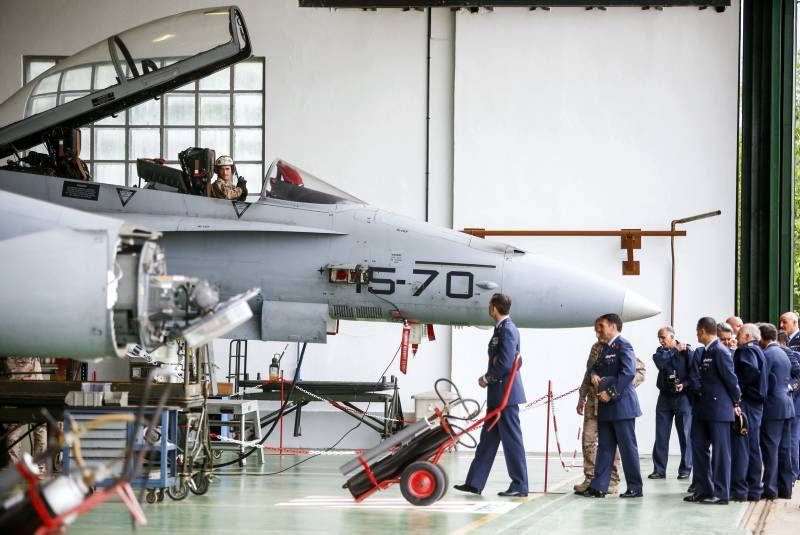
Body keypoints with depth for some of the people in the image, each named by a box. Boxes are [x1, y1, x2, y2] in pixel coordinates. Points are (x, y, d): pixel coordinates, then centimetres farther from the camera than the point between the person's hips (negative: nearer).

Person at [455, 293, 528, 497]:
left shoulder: (507, 330, -16)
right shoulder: (503, 328, 15)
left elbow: (506, 363, -23)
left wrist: (487, 378, -11)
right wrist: (489, 378, 11)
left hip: (506, 392, -10)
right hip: (498, 395, 10)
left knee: (512, 440, -5)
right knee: (488, 438, 12)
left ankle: (520, 486, 0)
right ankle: (475, 482, 16)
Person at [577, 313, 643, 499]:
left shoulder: (623, 345, -10)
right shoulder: (606, 348, 18)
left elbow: (628, 372, -19)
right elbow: (596, 367, 24)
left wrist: (611, 393, -19)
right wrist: (594, 374, 0)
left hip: (621, 404, -9)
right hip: (606, 406, 9)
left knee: (628, 447, -3)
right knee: (604, 447, 8)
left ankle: (635, 488, 3)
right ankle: (598, 486, 9)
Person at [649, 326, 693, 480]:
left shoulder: (686, 350, -4)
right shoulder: (661, 351, 9)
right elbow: (659, 362, -13)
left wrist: (684, 385, -21)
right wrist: (675, 350, -10)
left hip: (682, 397, -4)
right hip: (665, 397, 4)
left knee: (685, 434, 0)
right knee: (661, 435, 2)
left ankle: (685, 470, 7)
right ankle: (659, 469, 6)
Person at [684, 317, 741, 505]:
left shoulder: (720, 352, -13)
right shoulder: (700, 353, 12)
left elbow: (731, 379, -11)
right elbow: (694, 380, 10)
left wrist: (735, 402, -4)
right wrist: (698, 388, -9)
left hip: (719, 408, -9)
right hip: (702, 408, 9)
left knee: (720, 450, -3)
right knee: (698, 447, 10)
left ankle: (721, 494, 0)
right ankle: (703, 489, 18)